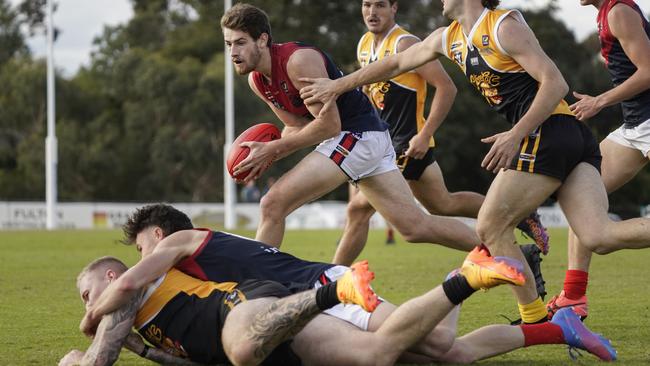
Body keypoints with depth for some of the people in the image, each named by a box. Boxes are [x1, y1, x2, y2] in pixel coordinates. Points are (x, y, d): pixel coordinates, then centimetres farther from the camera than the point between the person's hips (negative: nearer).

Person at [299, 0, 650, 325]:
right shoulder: (448, 39, 19)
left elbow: (555, 83, -14)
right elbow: (396, 63, 30)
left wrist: (516, 135, -21)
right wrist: (337, 85, 33)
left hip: (548, 130, -8)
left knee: (490, 227, -3)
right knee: (599, 237, -10)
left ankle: (535, 320, 0)